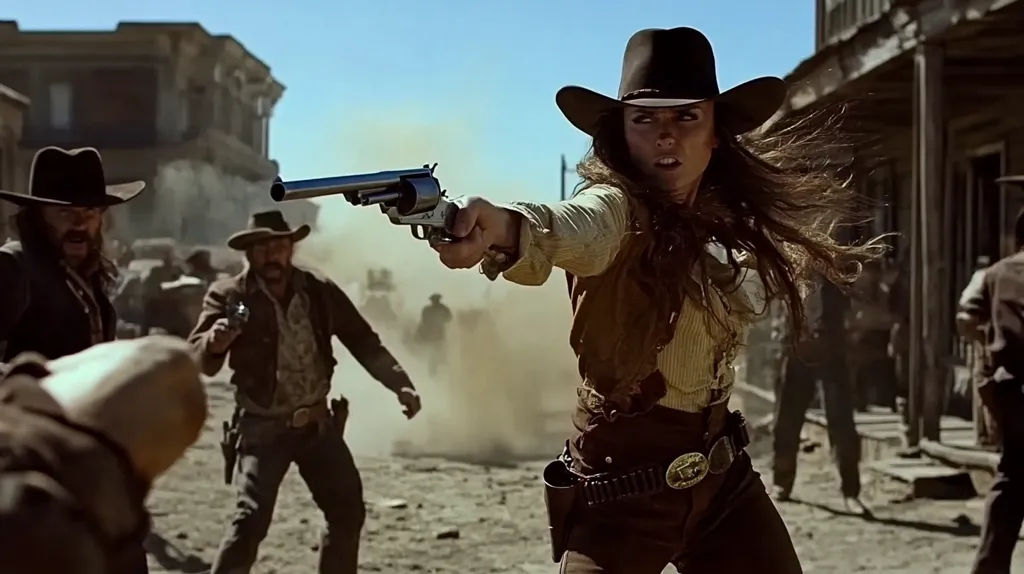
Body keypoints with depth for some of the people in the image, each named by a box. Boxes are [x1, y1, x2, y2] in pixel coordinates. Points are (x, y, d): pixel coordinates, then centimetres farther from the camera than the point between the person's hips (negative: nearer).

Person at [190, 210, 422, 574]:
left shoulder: (321, 291, -3)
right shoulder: (229, 296, -10)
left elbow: (364, 342, 3)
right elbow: (198, 360, -14)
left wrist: (400, 384, -8)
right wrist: (214, 342, -38)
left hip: (318, 424, 4)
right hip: (264, 428, -4)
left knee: (348, 512, 7)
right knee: (252, 517, -17)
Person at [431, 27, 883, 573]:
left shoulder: (714, 220, 4)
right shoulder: (612, 206, -18)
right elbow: (571, 226, -45)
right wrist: (503, 227, -65)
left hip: (722, 480, 7)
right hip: (621, 492, -7)